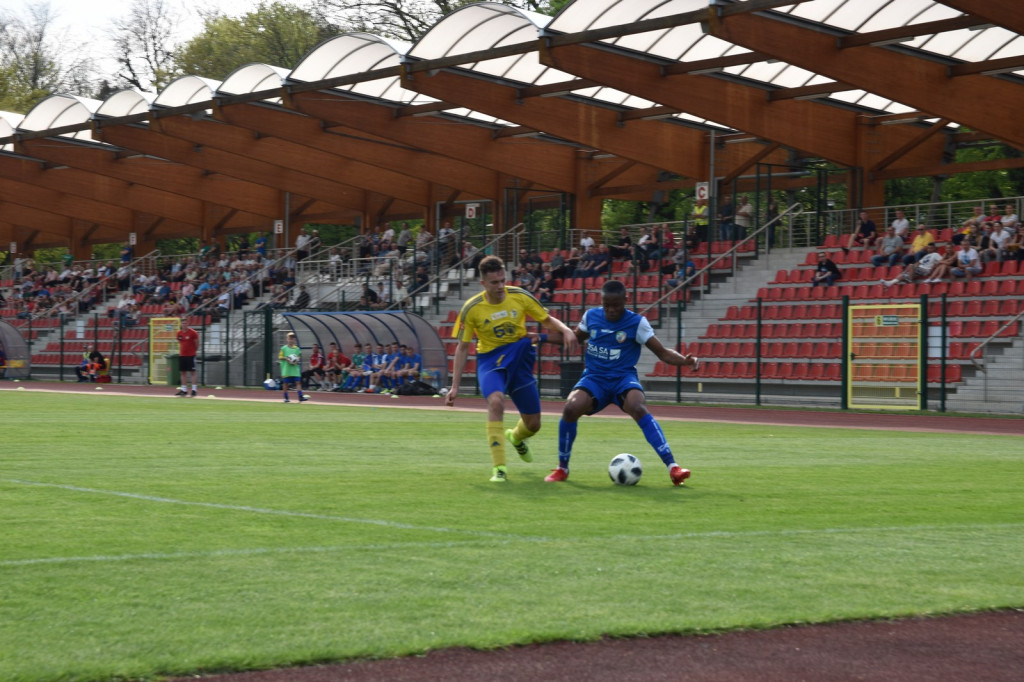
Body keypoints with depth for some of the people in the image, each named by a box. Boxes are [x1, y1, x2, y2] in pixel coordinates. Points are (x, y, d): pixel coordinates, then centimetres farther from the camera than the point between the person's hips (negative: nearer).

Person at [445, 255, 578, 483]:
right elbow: (462, 347, -5)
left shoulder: (519, 296, -10)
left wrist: (566, 330, -21)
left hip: (519, 357, 2)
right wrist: (455, 386, -8)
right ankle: (499, 468, -30)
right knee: (495, 401, -34)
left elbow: (547, 320, 2)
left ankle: (515, 437, 47)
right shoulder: (472, 308, -13)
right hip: (490, 359, -2)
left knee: (533, 425, 6)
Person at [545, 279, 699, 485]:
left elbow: (663, 353, -6)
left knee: (638, 409, -35)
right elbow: (575, 338, 24)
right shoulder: (591, 316, 4)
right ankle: (562, 468, -5)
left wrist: (685, 360, -25)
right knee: (570, 408, -27)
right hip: (594, 378, 2)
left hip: (623, 378, -2)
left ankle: (672, 466, -34)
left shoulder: (636, 322, -5)